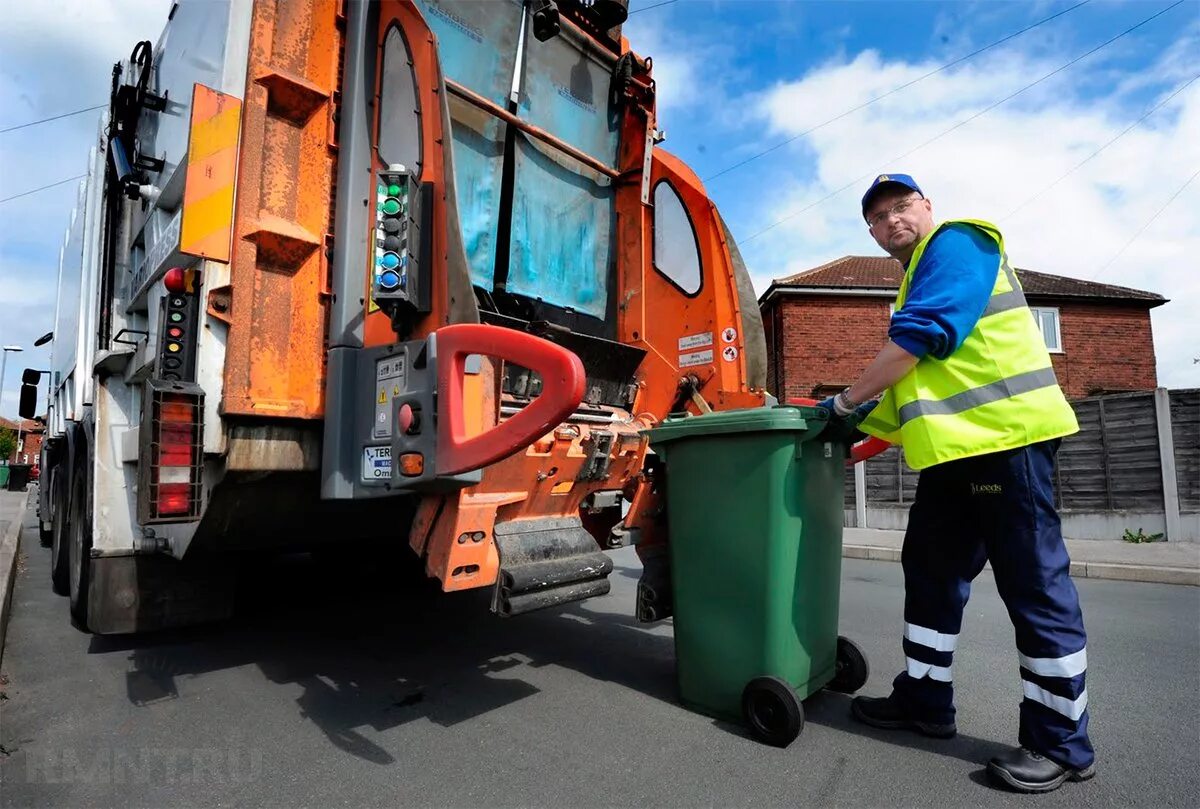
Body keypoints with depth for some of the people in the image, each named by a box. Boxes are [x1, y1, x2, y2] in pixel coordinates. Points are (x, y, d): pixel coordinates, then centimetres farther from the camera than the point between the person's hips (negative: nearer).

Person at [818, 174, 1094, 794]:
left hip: (1003, 433, -10)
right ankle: (925, 700, 25)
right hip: (953, 445, 10)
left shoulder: (957, 241, -3)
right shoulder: (917, 278, 25)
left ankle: (1061, 742, 12)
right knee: (931, 569, 12)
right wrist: (858, 423, 17)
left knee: (1033, 582, -1)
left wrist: (846, 401, -10)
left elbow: (921, 336, -17)